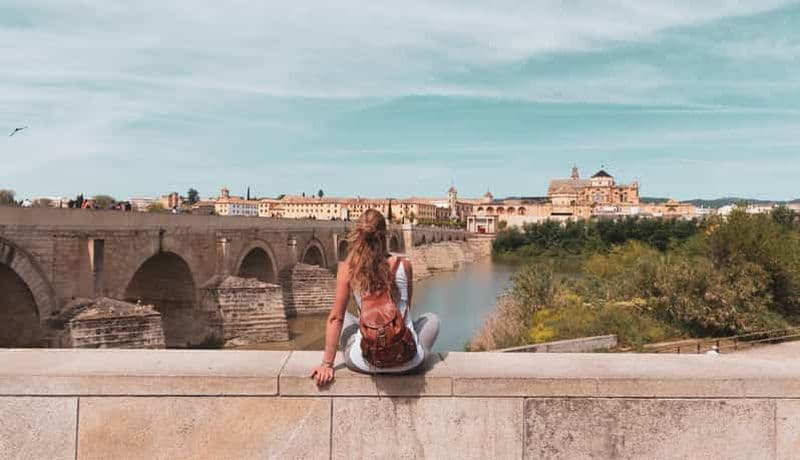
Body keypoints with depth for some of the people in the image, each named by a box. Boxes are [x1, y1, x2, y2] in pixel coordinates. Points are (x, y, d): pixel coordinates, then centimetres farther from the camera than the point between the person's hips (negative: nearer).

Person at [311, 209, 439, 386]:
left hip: (366, 363, 0)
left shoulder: (347, 268, -7)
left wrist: (327, 364, 2)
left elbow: (335, 318, -4)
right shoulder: (404, 265, -5)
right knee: (431, 319, 32)